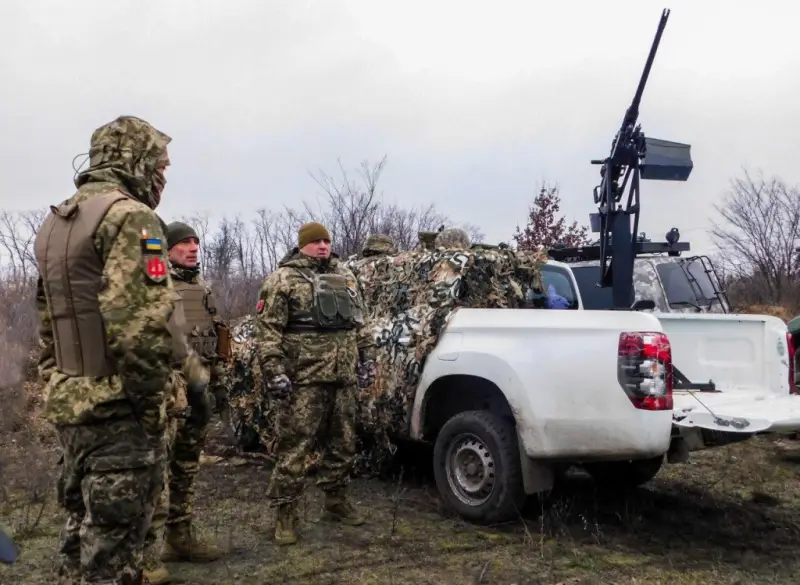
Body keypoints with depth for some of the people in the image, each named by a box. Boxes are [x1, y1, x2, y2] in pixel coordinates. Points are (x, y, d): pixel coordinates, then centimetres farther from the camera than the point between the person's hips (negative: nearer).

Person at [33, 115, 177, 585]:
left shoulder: (56, 222, 17)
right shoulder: (130, 216, -13)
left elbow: (47, 322, 19)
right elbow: (141, 326, -23)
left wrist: (57, 388, 20)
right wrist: (151, 404, -14)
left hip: (69, 402, 9)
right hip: (117, 408, -9)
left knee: (83, 533, 18)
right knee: (112, 546, -1)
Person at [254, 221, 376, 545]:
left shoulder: (344, 276, 17)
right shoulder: (283, 279, -3)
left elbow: (359, 322, 23)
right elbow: (267, 329, -9)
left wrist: (367, 358, 16)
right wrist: (274, 371, -16)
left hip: (343, 376, 6)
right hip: (304, 378, -6)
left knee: (343, 443, 14)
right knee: (294, 446, -5)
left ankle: (336, 501, 28)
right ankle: (286, 514, 3)